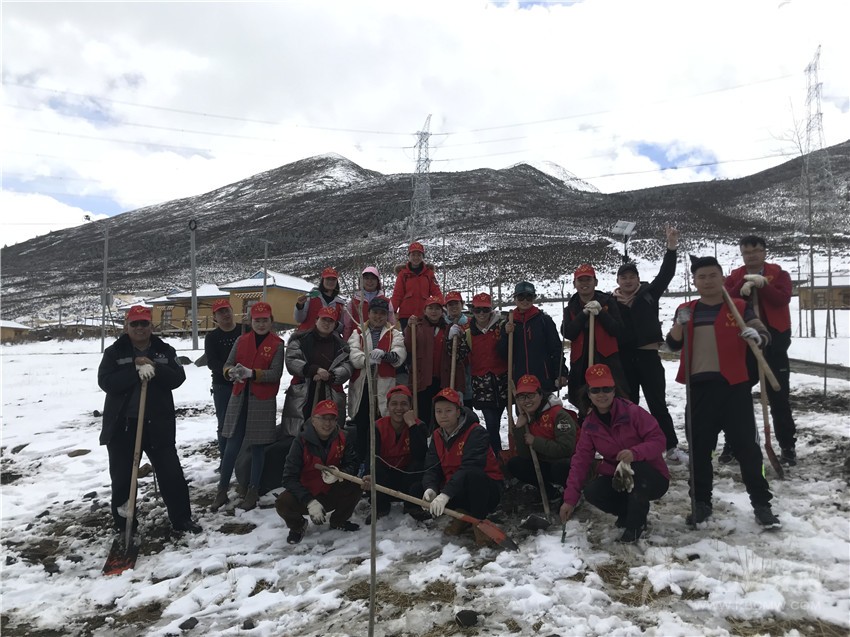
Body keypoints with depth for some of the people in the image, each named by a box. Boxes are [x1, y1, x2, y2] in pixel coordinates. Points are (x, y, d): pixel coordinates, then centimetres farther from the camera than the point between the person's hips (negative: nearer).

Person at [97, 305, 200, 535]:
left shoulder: (165, 350, 5)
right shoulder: (114, 352, 1)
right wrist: (135, 370, -22)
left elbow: (177, 378, -7)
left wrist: (155, 369, -22)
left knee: (171, 472, 3)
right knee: (122, 476, 10)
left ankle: (181, 519, 16)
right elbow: (106, 382, -13)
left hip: (158, 423, 1)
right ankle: (123, 523, 29)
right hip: (122, 424, 0)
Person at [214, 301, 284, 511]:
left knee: (258, 446, 6)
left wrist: (251, 373, -27)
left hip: (263, 402, -3)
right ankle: (222, 490, 18)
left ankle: (253, 491, 20)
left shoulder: (277, 344, -4)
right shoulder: (241, 341, 7)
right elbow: (227, 364, 3)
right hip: (239, 398, 3)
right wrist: (231, 371, -21)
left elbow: (275, 373, -13)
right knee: (231, 446, 5)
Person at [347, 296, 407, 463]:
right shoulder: (358, 332, 12)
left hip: (383, 387, -1)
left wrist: (384, 354, -29)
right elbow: (353, 355, -6)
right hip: (361, 386, 1)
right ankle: (359, 461, 18)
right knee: (360, 427, 5)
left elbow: (399, 355, -8)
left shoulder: (394, 334, 11)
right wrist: (366, 359, -28)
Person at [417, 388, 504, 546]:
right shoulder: (437, 436, 4)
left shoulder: (476, 432, -18)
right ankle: (462, 514, 6)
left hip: (486, 491, -6)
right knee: (418, 489, -12)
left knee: (473, 474, -39)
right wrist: (430, 489, -27)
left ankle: (479, 521, -13)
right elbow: (431, 468, -5)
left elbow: (469, 467, -31)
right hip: (458, 494, 7)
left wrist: (445, 494, -40)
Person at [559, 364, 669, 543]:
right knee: (591, 491, -24)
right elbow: (581, 460, -5)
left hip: (652, 478, -4)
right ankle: (630, 512, 5)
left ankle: (636, 524, -14)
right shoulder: (589, 425, -3)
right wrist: (570, 498, -12)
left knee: (636, 467, -37)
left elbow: (658, 439, -19)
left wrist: (635, 453, -40)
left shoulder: (633, 412, -17)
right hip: (618, 480, 4)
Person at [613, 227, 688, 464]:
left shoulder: (649, 293, 2)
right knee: (629, 405, 12)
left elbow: (665, 274, -8)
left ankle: (672, 448, 13)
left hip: (649, 355, -1)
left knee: (658, 404, 4)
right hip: (624, 360, 1)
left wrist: (671, 248, -19)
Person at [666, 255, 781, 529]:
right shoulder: (686, 310, 10)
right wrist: (680, 323, -16)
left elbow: (763, 336, 0)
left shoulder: (739, 307, 4)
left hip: (733, 385, -2)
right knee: (699, 447, 8)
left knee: (746, 445, 2)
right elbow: (673, 344, 2)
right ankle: (701, 502, 22)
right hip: (699, 386, 2)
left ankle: (761, 503, 17)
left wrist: (756, 335, -23)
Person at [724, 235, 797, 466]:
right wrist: (742, 288, -23)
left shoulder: (779, 274, 3)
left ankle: (788, 446, 16)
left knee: (779, 397, 4)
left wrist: (762, 284, -25)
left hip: (774, 339, -2)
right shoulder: (734, 277, 7)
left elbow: (783, 299, -15)